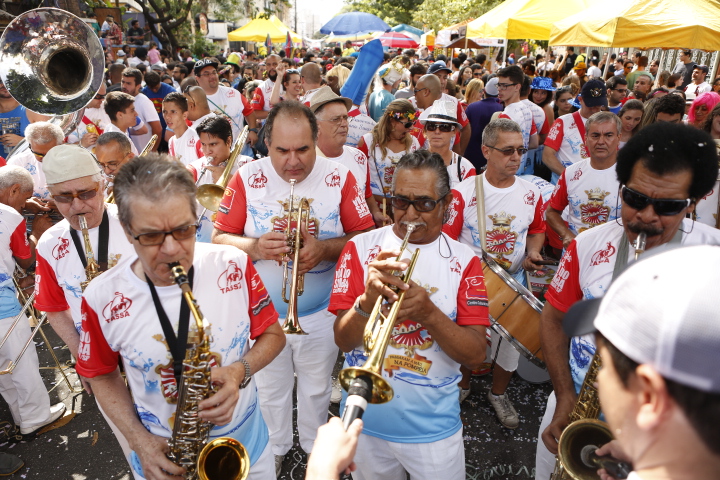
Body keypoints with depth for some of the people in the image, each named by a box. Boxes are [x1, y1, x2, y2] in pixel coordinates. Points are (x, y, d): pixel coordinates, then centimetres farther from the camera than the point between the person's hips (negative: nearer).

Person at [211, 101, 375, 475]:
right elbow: (219, 238, -7)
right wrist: (255, 247, -27)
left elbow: (366, 237, -10)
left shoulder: (339, 177, -9)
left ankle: (315, 445, 48)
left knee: (316, 388, 21)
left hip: (321, 313, 0)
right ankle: (275, 446, 49)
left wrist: (324, 248, -27)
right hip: (263, 311, 1)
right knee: (271, 388, 22)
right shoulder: (246, 178, -9)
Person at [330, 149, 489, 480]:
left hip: (434, 427, 0)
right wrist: (368, 299, -29)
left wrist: (429, 313, -28)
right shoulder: (361, 248, -7)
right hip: (365, 420, 1)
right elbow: (343, 341, -10)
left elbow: (476, 355, -12)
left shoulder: (464, 261, -8)